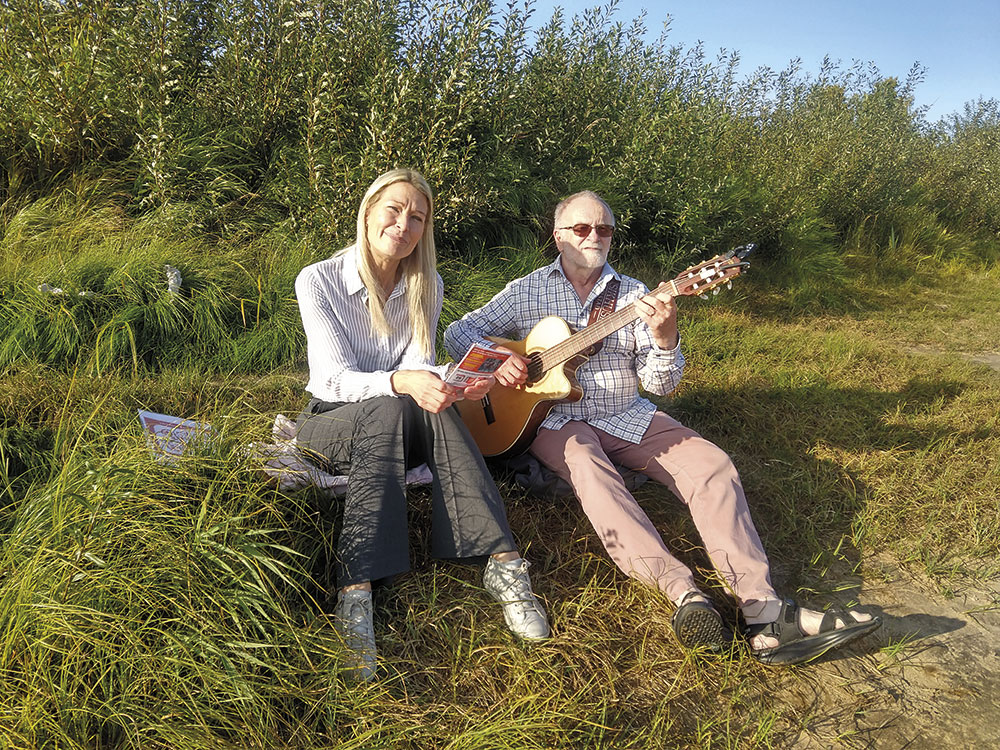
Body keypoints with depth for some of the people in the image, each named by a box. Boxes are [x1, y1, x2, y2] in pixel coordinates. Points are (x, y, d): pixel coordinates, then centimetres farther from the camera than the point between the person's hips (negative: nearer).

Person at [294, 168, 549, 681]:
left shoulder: (426, 287, 2)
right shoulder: (318, 281, -11)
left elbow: (416, 364, -9)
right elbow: (337, 379, -19)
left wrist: (455, 384, -33)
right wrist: (400, 382, -40)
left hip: (397, 427, 3)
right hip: (330, 422, -3)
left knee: (433, 405, -32)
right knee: (389, 409, -37)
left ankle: (501, 561, -40)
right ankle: (357, 589, -46)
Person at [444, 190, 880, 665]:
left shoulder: (634, 295, 10)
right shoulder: (527, 291, 8)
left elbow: (658, 384, 2)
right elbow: (459, 332, 7)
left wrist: (664, 338, -20)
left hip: (626, 417, 3)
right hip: (556, 417, -2)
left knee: (712, 465, -21)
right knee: (587, 467, -37)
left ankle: (762, 610, -32)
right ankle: (683, 592, -48)